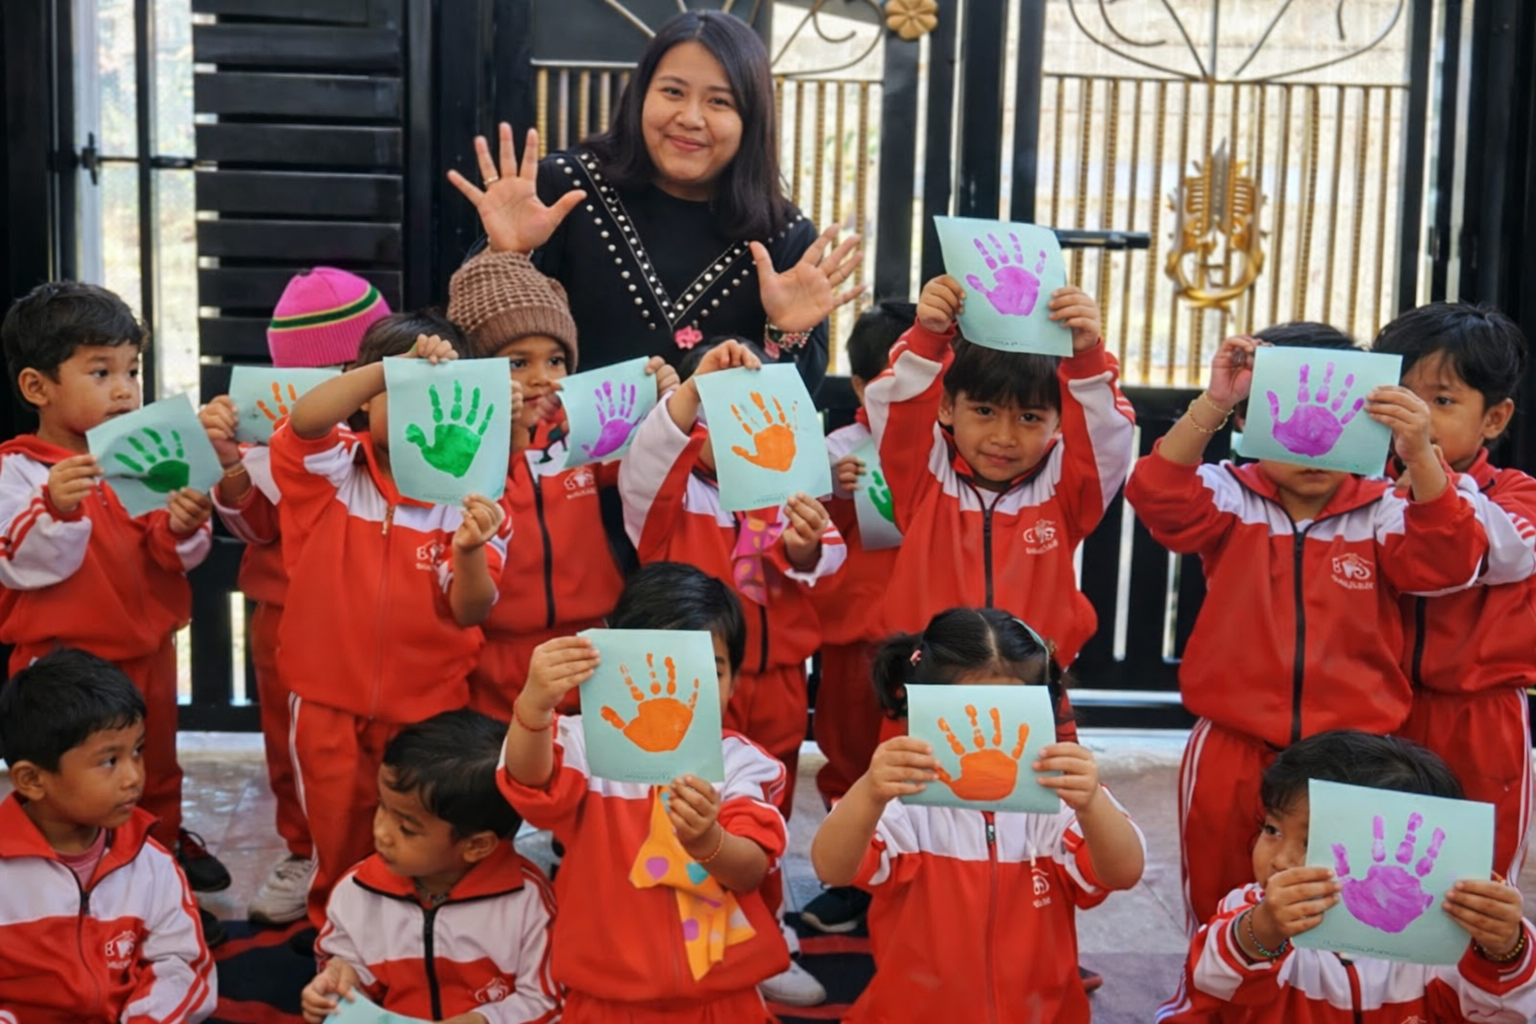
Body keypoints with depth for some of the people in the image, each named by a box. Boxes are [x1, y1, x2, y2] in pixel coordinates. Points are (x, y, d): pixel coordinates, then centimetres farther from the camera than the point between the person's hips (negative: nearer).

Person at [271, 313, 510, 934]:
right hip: (329, 702, 0)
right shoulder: (330, 470, -8)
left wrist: (471, 553, -38)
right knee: (340, 842, 13)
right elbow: (305, 421, -32)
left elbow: (471, 613, -16)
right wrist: (397, 365, -42)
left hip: (428, 706, 0)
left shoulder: (465, 495, -8)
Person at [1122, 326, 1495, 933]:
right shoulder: (1231, 500, -4)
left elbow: (1447, 561, -19)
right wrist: (1213, 404, -35)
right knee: (1218, 901, 15)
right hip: (1235, 750, 0)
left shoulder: (1381, 514, -2)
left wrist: (1420, 456, -34)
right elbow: (1159, 495, -21)